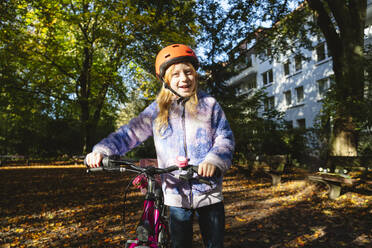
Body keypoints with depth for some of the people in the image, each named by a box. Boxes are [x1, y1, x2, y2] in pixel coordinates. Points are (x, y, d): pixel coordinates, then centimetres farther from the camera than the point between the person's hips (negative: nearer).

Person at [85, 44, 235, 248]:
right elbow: (129, 133, 0)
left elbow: (225, 138, -4)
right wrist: (101, 150, -15)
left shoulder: (209, 104, 2)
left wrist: (214, 160, -24)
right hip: (176, 195, 1)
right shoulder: (157, 110, 4)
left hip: (209, 193, 0)